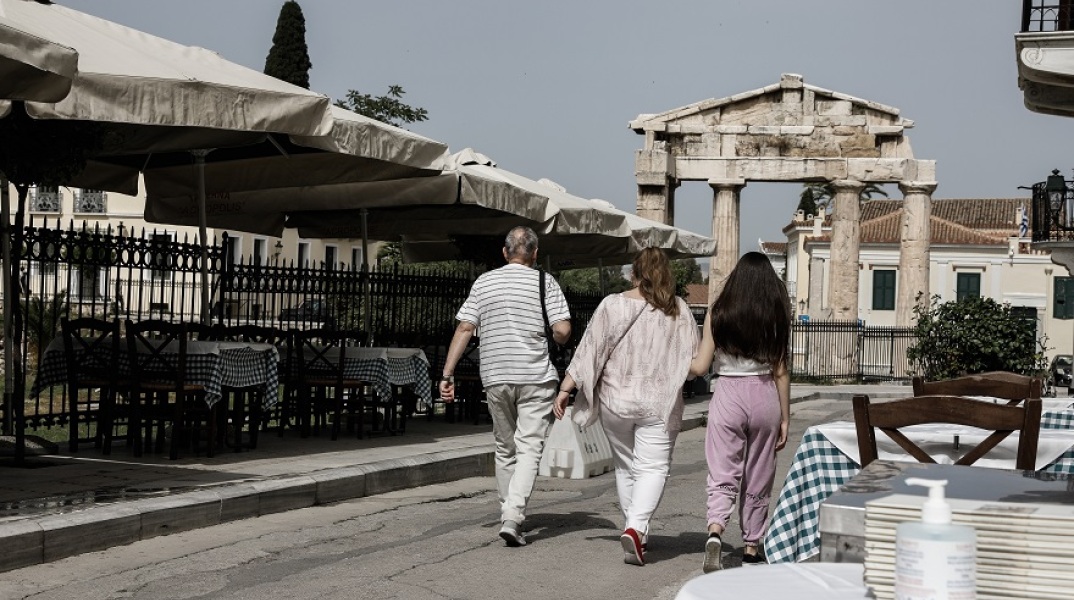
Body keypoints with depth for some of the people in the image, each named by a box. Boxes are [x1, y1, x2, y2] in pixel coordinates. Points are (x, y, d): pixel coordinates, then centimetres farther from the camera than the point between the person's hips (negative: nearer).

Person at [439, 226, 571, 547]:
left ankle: (509, 515, 22)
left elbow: (464, 329, 1)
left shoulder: (483, 283, 6)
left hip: (496, 377, 3)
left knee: (505, 449, 16)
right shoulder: (545, 283, -1)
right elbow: (563, 331, -10)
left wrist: (447, 374, 1)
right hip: (537, 377, -3)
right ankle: (512, 517, -20)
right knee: (529, 449, -5)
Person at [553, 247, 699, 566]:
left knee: (625, 467, 16)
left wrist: (565, 389, 3)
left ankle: (634, 531, 22)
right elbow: (695, 359, 4)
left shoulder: (612, 305, -3)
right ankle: (636, 527, -22)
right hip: (658, 404, -1)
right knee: (653, 467, -2)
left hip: (615, 401, 1)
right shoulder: (679, 310, -1)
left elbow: (588, 351, -3)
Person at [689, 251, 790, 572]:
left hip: (727, 394, -1)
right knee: (757, 480, 13)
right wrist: (785, 418, 9)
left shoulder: (718, 313, -2)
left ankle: (715, 532, -26)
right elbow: (780, 371, 2)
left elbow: (700, 367, -2)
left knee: (722, 476, 0)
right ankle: (751, 548, 22)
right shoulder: (776, 317, 0)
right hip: (764, 397, 1)